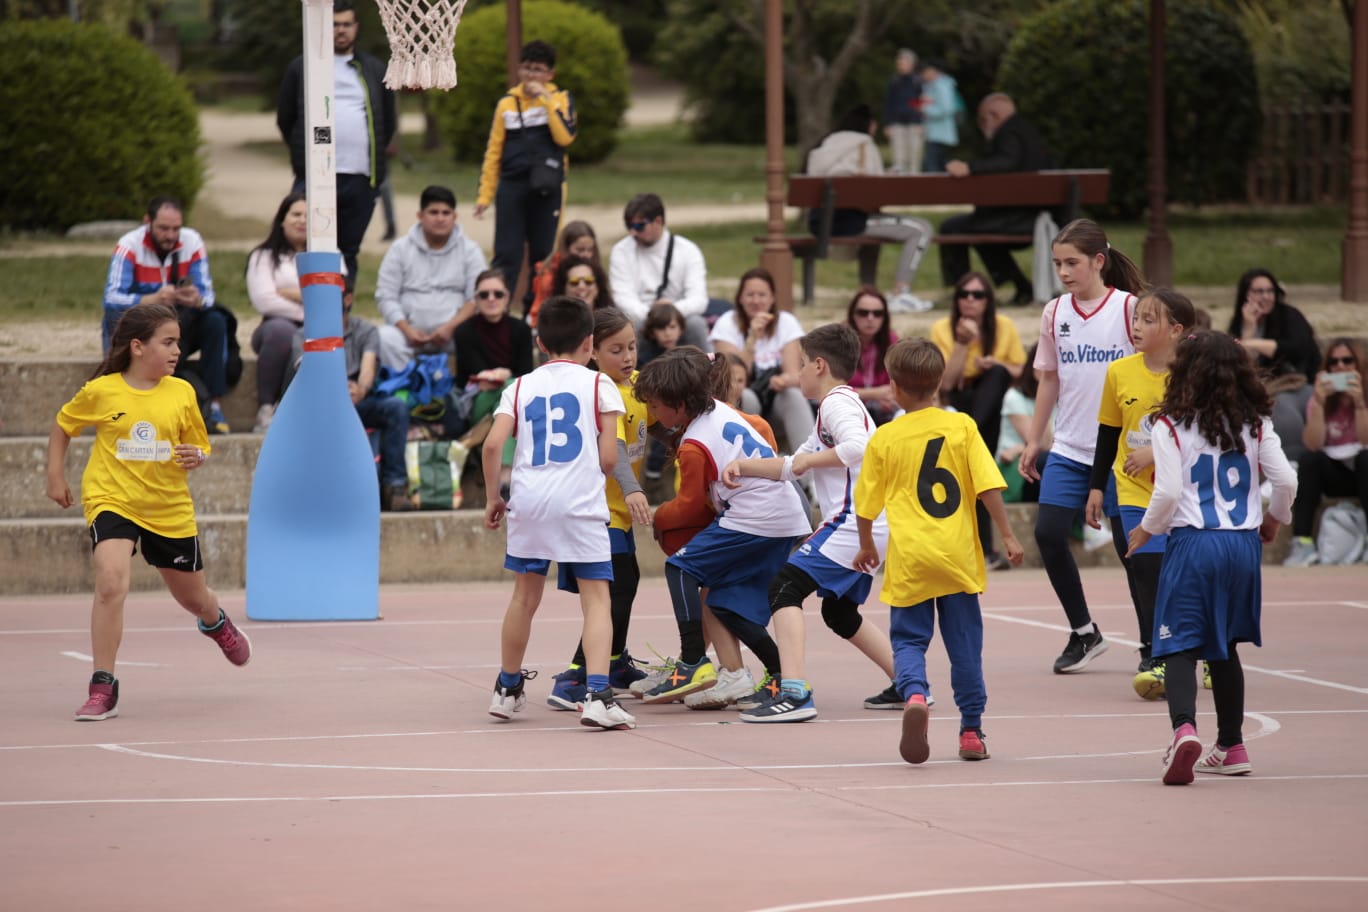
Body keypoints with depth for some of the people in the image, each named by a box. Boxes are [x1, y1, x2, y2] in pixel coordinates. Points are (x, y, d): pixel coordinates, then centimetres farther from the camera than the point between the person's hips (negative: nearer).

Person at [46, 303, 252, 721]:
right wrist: (56, 476, 6)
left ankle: (216, 623, 57)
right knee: (111, 584, -26)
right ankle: (102, 688, -18)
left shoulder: (181, 393, -2)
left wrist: (196, 457, -14)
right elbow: (62, 427, 10)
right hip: (112, 502, -3)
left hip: (169, 510, 3)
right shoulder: (100, 392, -8)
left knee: (192, 596, 17)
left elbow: (199, 445, 9)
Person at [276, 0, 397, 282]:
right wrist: (303, 154, 11)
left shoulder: (374, 70, 13)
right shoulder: (301, 68, 7)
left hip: (360, 180, 2)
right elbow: (285, 119, 13)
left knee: (348, 253, 7)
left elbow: (389, 121, 20)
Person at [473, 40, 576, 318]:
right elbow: (493, 151, 11)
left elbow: (565, 136, -13)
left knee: (543, 254, 5)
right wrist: (484, 194, 6)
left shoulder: (560, 99, 5)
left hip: (546, 188, -1)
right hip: (511, 187, 1)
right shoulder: (507, 103, 9)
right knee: (506, 255, -5)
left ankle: (535, 313, 15)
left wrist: (546, 99, -13)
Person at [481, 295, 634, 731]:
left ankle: (508, 689, 31)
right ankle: (597, 695, -18)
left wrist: (493, 496, 12)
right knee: (596, 597, -3)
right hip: (581, 501, -3)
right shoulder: (599, 384, 5)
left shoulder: (521, 387, 12)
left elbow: (493, 444, 0)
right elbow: (608, 458, 0)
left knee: (525, 595, 18)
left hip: (529, 500, 3)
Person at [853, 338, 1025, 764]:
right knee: (964, 643, 11)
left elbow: (865, 505, 8)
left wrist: (867, 546, 24)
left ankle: (914, 695, -22)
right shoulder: (961, 426, -1)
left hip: (909, 559, -1)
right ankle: (972, 731, 14)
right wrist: (1008, 536, 0)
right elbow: (988, 486, -7)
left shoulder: (884, 438, 0)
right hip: (958, 555, 1)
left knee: (909, 638, 8)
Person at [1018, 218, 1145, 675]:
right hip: (1069, 449, 5)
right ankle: (1083, 632, 9)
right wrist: (1033, 441, 14)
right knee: (1048, 533, -7)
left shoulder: (1128, 308, -7)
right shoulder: (1055, 313, 7)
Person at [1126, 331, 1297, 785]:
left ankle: (1184, 728, -30)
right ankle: (1231, 746, 22)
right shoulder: (1255, 423, 5)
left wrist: (1146, 530, 7)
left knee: (1181, 646, -5)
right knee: (1224, 647, 19)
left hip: (1192, 543, -4)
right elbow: (1286, 480, 0)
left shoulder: (1171, 426, -5)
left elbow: (1168, 492, -11)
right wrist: (1274, 518, 20)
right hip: (1242, 543, 4)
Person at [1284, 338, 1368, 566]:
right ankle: (1302, 542, -36)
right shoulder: (1321, 398, 0)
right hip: (1334, 474, 2)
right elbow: (1313, 445, -15)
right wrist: (1319, 404, -27)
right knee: (1309, 459, -29)